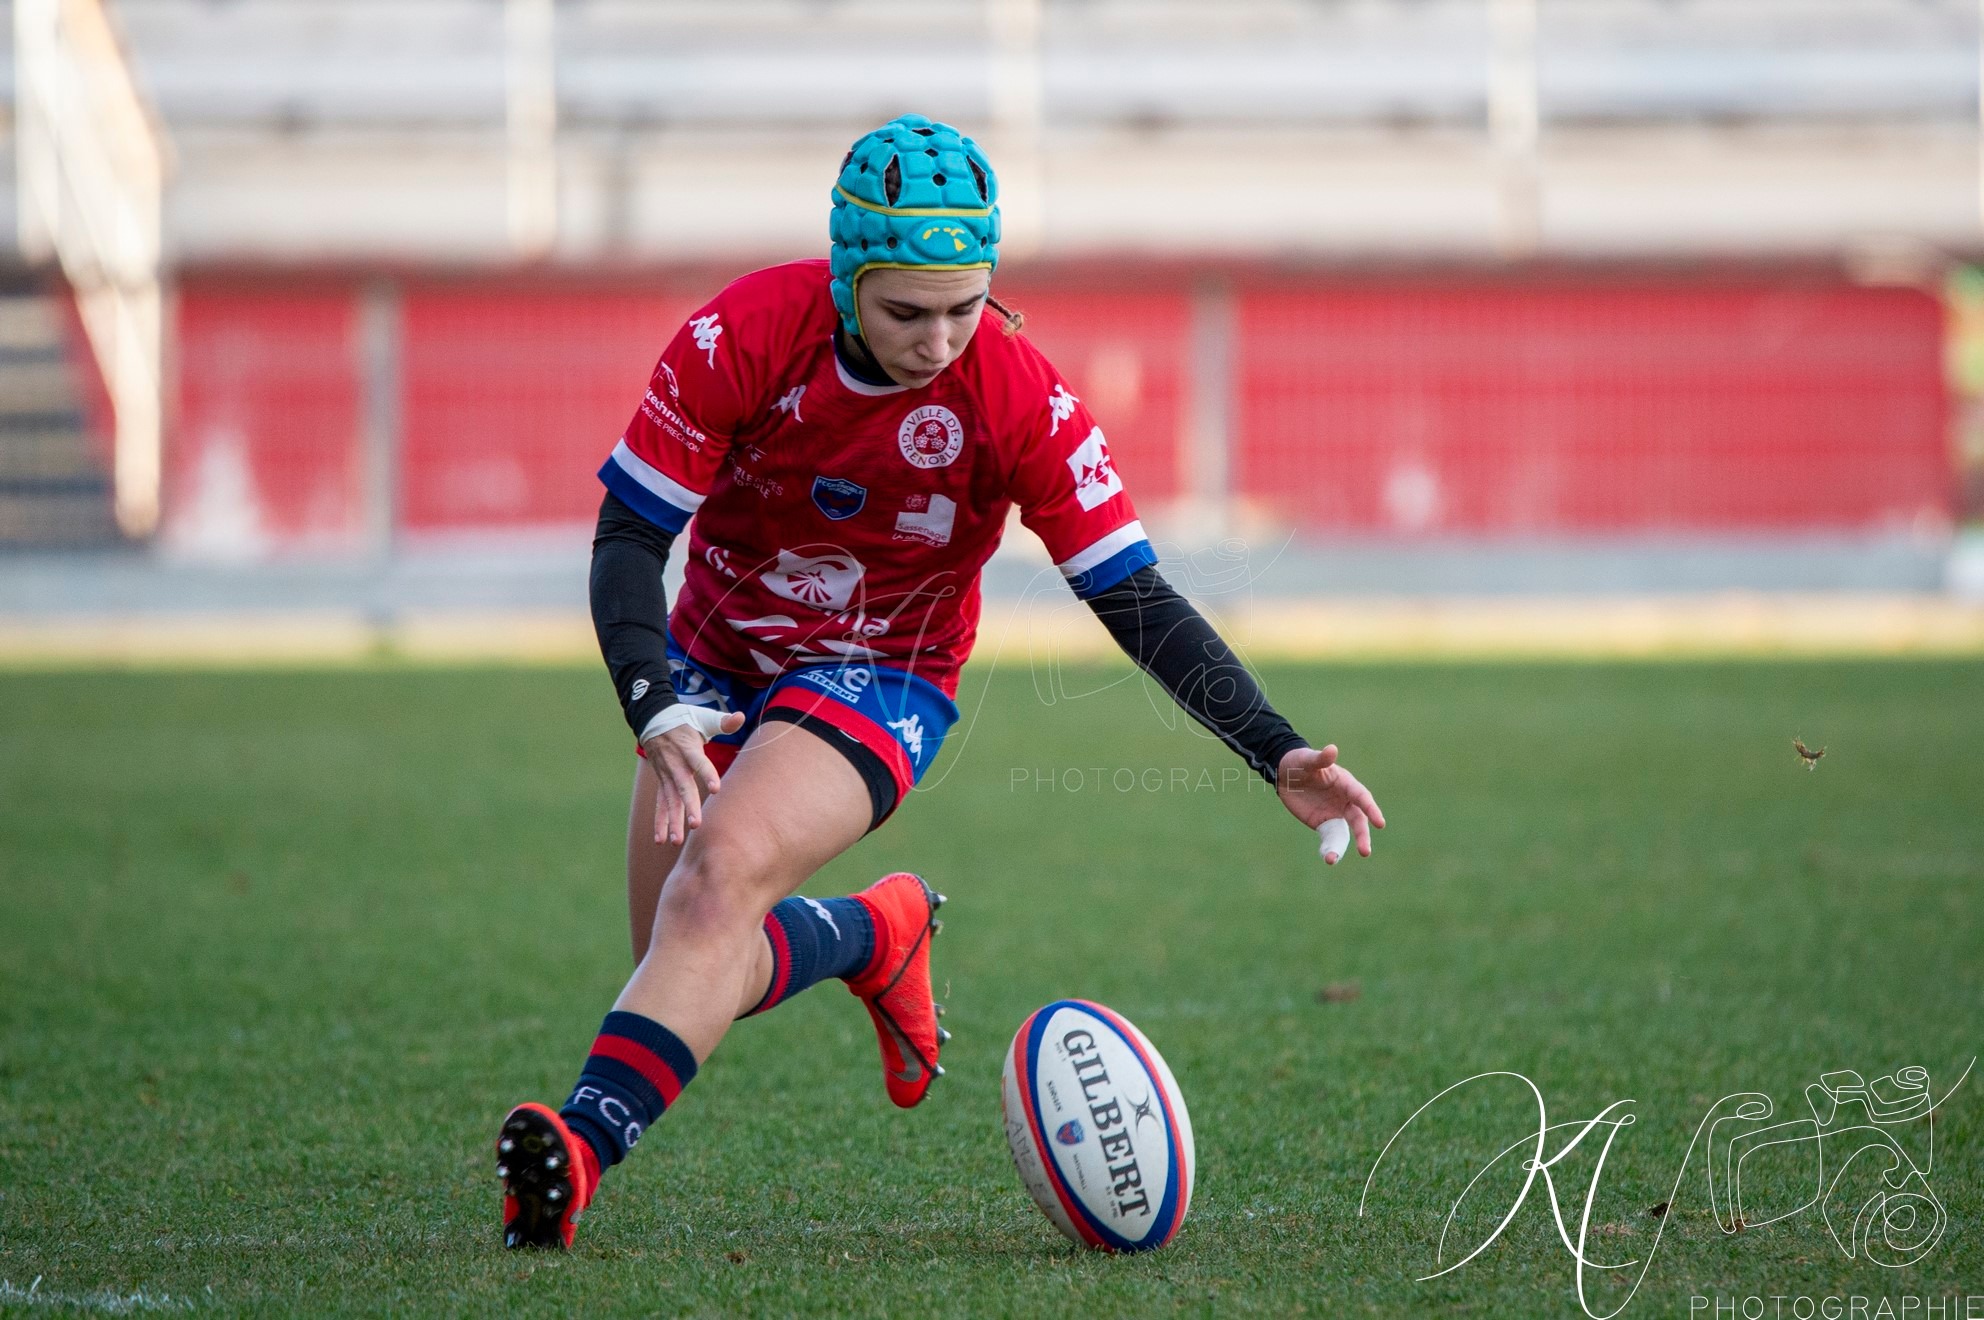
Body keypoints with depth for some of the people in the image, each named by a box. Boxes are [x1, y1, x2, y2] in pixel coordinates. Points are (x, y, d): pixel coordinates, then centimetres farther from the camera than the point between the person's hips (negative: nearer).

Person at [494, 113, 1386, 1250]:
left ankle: (582, 1152, -39)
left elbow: (1138, 602, -16)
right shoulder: (743, 336, -22)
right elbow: (629, 536, -17)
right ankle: (880, 933, 30)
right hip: (716, 661, 3)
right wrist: (659, 716, -34)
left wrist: (1277, 755, -26)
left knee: (722, 872, -29)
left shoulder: (1020, 398, -22)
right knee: (698, 977, 0)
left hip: (885, 678, -3)